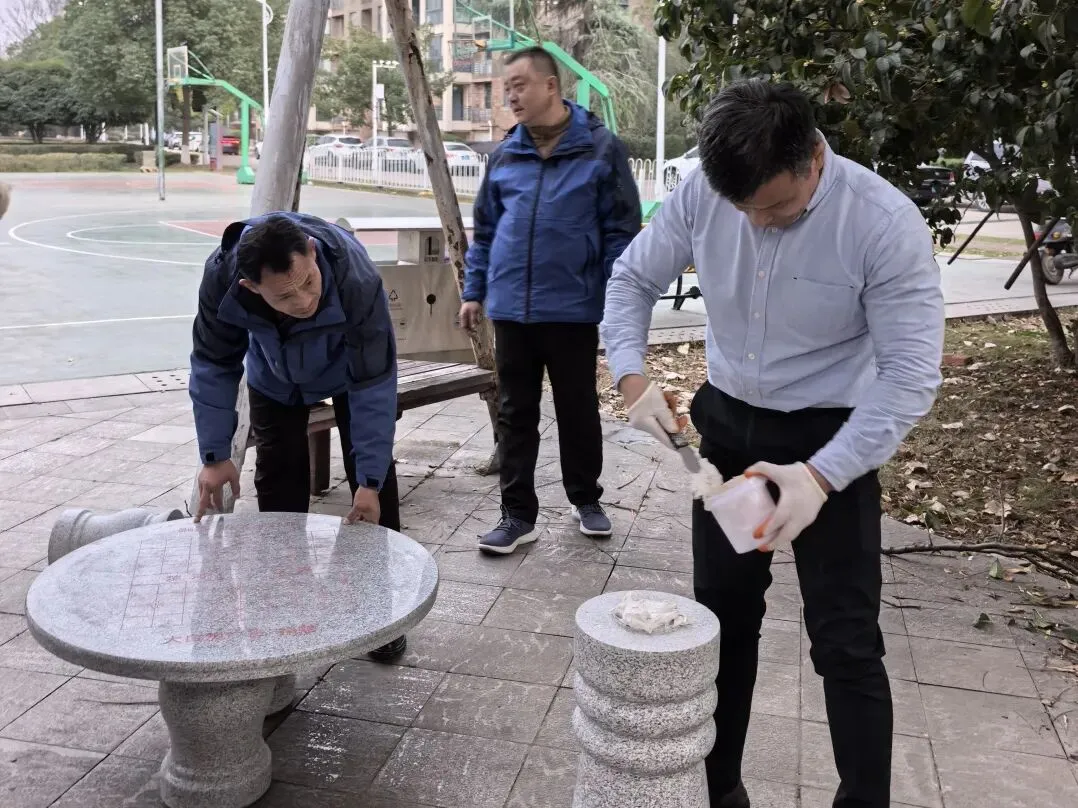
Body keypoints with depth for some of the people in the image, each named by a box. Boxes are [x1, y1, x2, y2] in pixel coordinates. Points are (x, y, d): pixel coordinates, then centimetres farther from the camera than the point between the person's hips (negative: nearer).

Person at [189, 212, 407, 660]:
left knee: (375, 476, -8)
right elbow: (213, 366, -20)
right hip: (275, 375, 2)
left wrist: (369, 481, -33)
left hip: (349, 369, -2)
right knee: (278, 480, 1)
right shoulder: (221, 278, -37)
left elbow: (373, 385, -35)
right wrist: (215, 455, -20)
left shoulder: (358, 280, -44)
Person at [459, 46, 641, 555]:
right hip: (511, 309, 3)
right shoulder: (504, 155, 9)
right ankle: (518, 514, 16)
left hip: (573, 309, -3)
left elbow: (621, 231, -3)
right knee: (516, 415, 7)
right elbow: (484, 231, 16)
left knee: (578, 411, 11)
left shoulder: (601, 149, -3)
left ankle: (585, 498, 30)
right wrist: (474, 291, 11)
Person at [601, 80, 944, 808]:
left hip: (833, 439, -4)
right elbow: (632, 279, 0)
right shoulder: (701, 194, -15)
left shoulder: (886, 223, -25)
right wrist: (634, 379, -17)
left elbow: (912, 376, -24)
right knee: (723, 614, 16)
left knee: (845, 642, 1)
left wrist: (821, 475, -34)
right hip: (727, 424, 4)